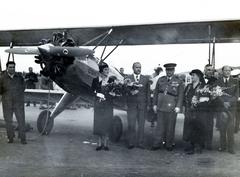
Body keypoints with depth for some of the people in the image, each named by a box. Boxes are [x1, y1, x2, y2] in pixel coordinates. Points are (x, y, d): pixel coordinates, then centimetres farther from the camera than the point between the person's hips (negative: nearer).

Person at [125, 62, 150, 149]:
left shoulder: (146, 79, 10)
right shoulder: (128, 78, 6)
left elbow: (147, 92, 10)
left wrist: (148, 104, 5)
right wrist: (130, 92, -20)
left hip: (142, 104, 1)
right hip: (131, 104, -1)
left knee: (141, 125, 3)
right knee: (131, 125, -2)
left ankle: (140, 143, 10)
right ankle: (131, 143, 7)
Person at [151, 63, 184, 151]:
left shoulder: (179, 81, 2)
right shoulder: (160, 80, 10)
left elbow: (180, 95, -1)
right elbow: (156, 93, 13)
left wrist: (178, 106, -9)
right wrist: (155, 104, 8)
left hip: (172, 107, -2)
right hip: (161, 107, 2)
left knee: (170, 126, 5)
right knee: (160, 126, 4)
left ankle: (169, 144, 16)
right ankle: (157, 144, 10)